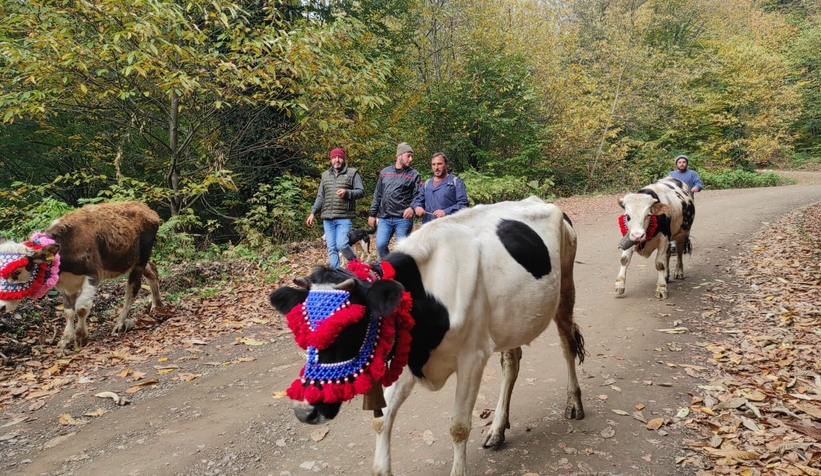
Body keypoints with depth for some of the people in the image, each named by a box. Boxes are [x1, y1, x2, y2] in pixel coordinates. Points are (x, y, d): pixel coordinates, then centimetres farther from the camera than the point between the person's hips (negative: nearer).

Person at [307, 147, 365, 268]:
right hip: (327, 218, 5)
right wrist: (313, 213, 12)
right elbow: (320, 197, 21)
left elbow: (361, 192, -1)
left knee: (341, 244, -16)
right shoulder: (325, 175, 18)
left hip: (344, 217, -5)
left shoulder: (352, 173, 4)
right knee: (331, 248, 4)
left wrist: (347, 193, -18)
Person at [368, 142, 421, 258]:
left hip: (403, 218, -3)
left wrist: (413, 208, -22)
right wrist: (372, 214, 13)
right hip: (384, 218, 3)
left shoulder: (413, 174, 4)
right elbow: (377, 195, 17)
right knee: (380, 245, -6)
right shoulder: (385, 172, 13)